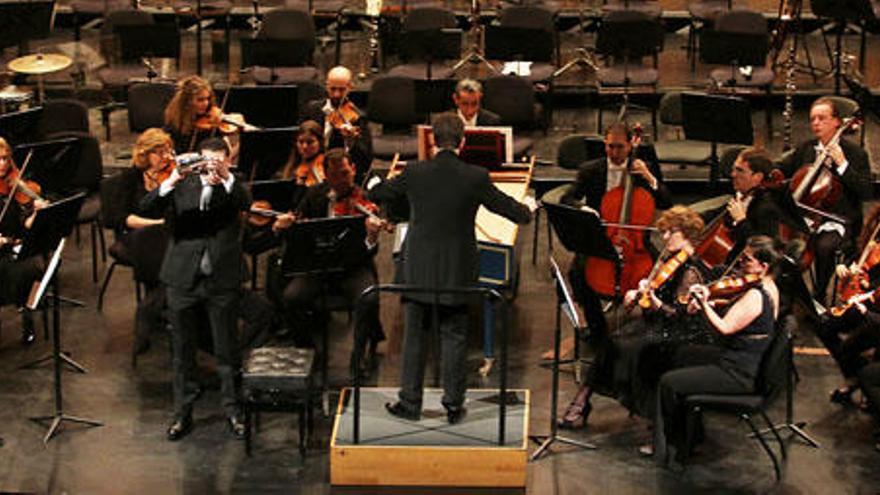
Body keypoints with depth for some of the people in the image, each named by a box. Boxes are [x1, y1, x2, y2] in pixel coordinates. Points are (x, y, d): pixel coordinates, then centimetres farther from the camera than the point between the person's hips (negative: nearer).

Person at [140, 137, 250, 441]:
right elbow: (147, 208, -10)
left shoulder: (233, 187, 2)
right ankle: (182, 413, 21)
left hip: (222, 280, -1)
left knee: (226, 351, 7)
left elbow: (245, 203, -20)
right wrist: (171, 181, -26)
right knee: (182, 351, 10)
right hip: (183, 279, 1)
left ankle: (233, 411, 19)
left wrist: (225, 177, -34)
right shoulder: (183, 186, 4)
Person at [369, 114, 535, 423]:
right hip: (458, 272, -1)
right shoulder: (476, 178, -12)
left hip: (419, 270, 1)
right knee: (454, 337, 9)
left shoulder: (414, 174, -8)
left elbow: (378, 195, 10)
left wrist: (374, 184, 35)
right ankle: (453, 405, 14)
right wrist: (528, 208, 24)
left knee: (415, 336, 11)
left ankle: (410, 403, 16)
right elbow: (515, 213, 0)